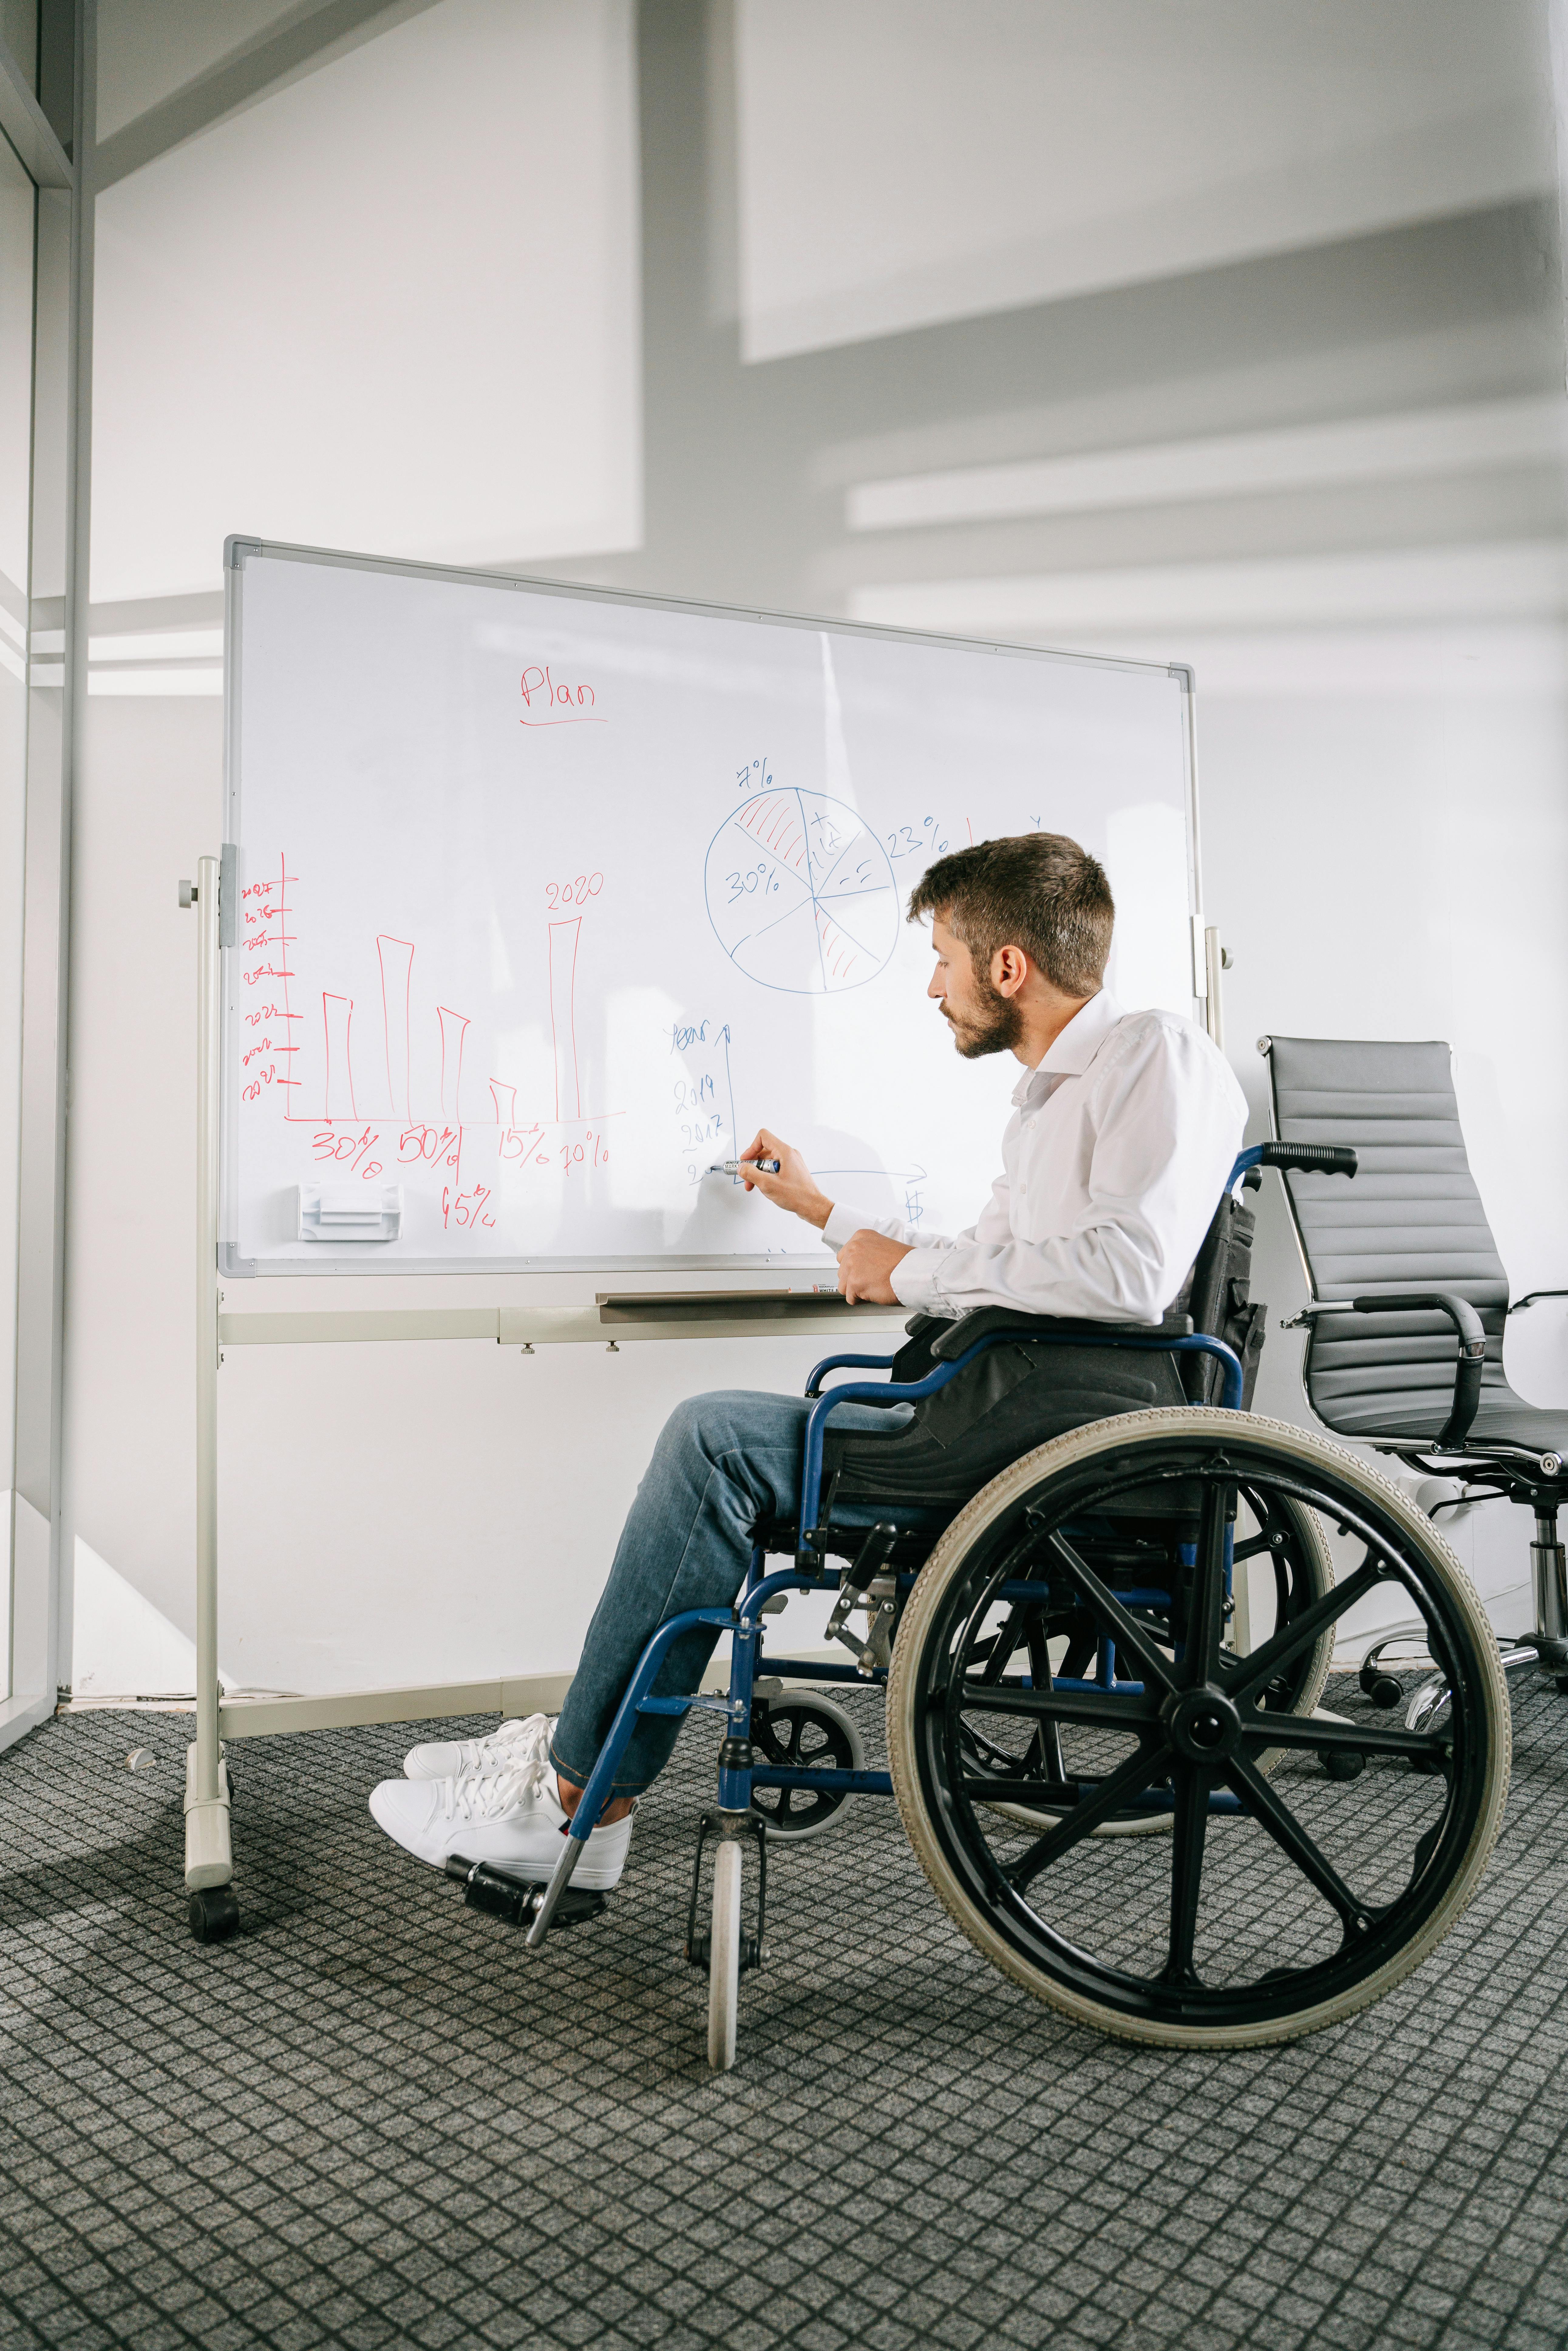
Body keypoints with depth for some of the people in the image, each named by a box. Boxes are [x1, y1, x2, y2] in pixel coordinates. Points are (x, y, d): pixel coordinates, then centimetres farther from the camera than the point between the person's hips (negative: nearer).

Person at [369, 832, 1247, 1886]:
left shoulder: (1159, 1051, -6)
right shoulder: (1050, 1097, 23)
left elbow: (1130, 1273, -22)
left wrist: (914, 1269, -12)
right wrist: (831, 1216, 35)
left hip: (1076, 1408, -10)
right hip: (1009, 1405, 10)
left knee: (718, 1441, -15)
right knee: (724, 1434, 6)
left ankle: (577, 1799, -4)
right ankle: (582, 1740, 12)